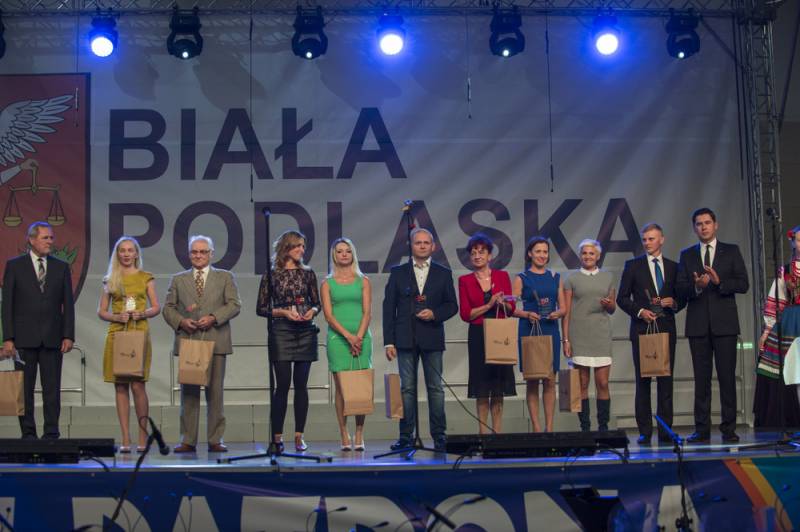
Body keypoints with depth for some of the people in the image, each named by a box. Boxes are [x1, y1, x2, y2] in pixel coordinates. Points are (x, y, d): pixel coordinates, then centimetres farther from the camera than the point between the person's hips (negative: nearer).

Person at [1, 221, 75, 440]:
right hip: (24, 338, -1)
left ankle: (51, 434, 5)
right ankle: (28, 434, 9)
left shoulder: (61, 267, 9)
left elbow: (68, 304, 8)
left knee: (52, 389, 1)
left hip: (52, 339, 1)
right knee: (24, 388, 3)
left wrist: (68, 335, -1)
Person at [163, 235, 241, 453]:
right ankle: (188, 440, 5)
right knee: (188, 392, 1)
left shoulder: (225, 277, 11)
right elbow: (168, 307, 11)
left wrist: (213, 318, -12)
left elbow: (234, 304, 2)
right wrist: (181, 321, -8)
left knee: (215, 391, 0)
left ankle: (215, 440, 4)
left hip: (215, 342, -1)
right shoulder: (178, 279, 16)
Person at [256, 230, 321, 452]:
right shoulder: (271, 275, 1)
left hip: (305, 332, 3)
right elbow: (261, 308, 1)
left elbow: (316, 303, 15)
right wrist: (284, 311, -11)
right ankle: (277, 436, 2)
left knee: (301, 384, 3)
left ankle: (299, 436, 8)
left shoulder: (308, 273, 10)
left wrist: (312, 311, -6)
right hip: (281, 332, -3)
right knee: (283, 384, -5)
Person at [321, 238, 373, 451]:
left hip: (361, 338, 1)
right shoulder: (327, 283, 8)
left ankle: (359, 436, 2)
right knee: (341, 387, -2)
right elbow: (328, 315, -1)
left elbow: (367, 312, 3)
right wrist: (348, 336, -13)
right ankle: (344, 436, 2)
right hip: (337, 338, -1)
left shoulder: (363, 281, 10)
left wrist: (359, 337, -11)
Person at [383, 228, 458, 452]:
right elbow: (389, 308, 5)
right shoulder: (398, 272, 7)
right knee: (407, 388, 1)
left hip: (432, 339, 0)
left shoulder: (443, 273, 9)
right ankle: (406, 435, 5)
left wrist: (435, 314, -11)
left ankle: (439, 435, 7)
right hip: (405, 339, 0)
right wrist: (389, 341, -1)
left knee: (435, 388, 2)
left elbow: (452, 305, 10)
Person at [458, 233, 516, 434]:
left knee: (499, 387, 5)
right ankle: (483, 432, 5)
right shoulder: (465, 281, 2)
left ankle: (498, 431, 10)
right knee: (482, 387, 0)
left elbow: (511, 310, 5)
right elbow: (465, 314, -5)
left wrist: (503, 303, -16)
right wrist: (489, 305, -15)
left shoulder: (502, 276, 5)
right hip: (478, 336, -1)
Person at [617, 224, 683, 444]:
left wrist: (674, 303, -6)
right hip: (642, 328, -2)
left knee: (666, 380, 1)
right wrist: (640, 311, -10)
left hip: (666, 329, 2)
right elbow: (622, 298, 4)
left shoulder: (673, 267, 12)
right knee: (642, 380, -1)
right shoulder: (632, 265, 6)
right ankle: (645, 432, 2)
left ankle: (665, 430, 4)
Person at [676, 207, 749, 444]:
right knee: (701, 379, 3)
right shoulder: (687, 255, 12)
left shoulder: (731, 251, 7)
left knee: (727, 377, -3)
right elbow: (681, 288, 4)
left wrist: (719, 282, -15)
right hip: (698, 324, 2)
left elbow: (743, 284, -1)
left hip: (724, 324, -2)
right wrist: (696, 286, -16)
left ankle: (729, 429, 2)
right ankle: (702, 430, 6)